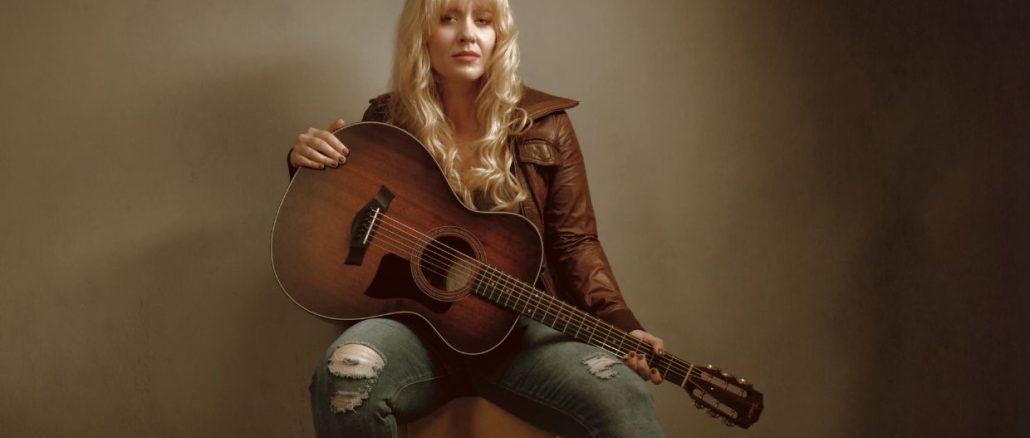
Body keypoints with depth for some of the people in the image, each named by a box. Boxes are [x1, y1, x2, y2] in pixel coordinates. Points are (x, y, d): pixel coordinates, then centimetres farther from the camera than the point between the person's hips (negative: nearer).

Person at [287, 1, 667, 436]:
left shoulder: (544, 127, 4)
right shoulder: (388, 120, 7)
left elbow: (574, 242, 4)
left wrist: (621, 324, -12)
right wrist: (305, 163, -4)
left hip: (516, 325, -1)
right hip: (415, 321, 2)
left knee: (621, 397, -31)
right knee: (345, 374, -33)